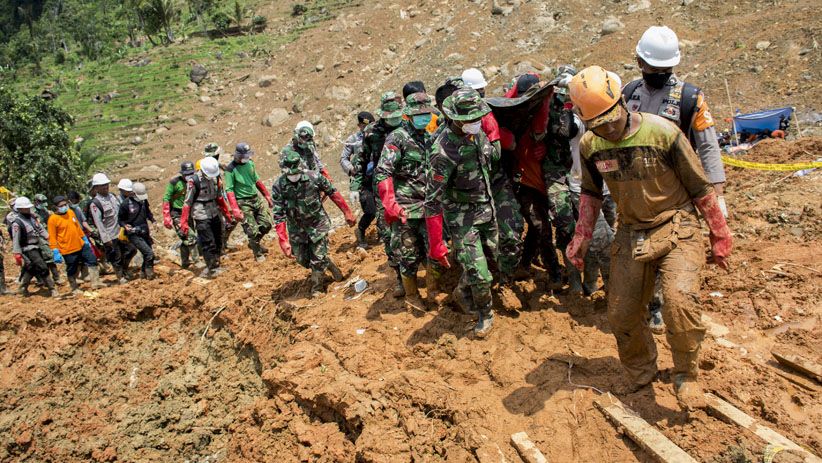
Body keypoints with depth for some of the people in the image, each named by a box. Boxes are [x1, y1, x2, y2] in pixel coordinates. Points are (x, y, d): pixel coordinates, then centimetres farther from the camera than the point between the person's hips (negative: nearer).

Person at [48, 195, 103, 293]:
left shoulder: (71, 212, 5)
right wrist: (56, 252, -16)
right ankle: (74, 288, 25)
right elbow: (52, 237, -12)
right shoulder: (53, 219, -13)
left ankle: (95, 283, 14)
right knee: (72, 270, 8)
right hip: (68, 250, -6)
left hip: (81, 245, 6)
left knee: (92, 261, 6)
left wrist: (85, 239, 20)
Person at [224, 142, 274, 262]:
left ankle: (255, 242, 28)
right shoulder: (231, 169, -13)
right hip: (243, 203, -6)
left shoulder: (250, 163, 6)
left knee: (267, 224, 2)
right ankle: (258, 254, 15)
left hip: (256, 198, 6)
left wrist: (268, 197, 16)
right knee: (253, 230, -5)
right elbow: (229, 190, -16)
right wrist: (236, 210, -23)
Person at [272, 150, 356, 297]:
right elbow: (279, 216, -18)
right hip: (296, 228, 2)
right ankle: (328, 263, 39)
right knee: (303, 260, 10)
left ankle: (316, 288, 24)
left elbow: (333, 193, -5)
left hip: (318, 223, -2)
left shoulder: (314, 177, -20)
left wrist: (347, 213, 0)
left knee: (317, 259, 0)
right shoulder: (278, 186, -19)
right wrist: (283, 241, -23)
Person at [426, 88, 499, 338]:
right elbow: (433, 200, -26)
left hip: (486, 207, 7)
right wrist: (435, 245, -25)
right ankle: (485, 314, 21)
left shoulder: (478, 132, -7)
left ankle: (462, 293, 44)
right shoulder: (444, 151, -29)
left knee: (489, 255, 19)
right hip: (462, 216, -7)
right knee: (479, 273, -7)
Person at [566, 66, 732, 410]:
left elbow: (700, 188, -9)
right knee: (621, 316, 6)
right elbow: (591, 192, 12)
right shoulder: (590, 146, -6)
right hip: (631, 235, 5)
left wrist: (719, 237, -2)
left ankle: (686, 376, -1)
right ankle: (641, 378, 33)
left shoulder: (662, 133, -19)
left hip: (677, 230, -4)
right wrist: (580, 239, 7)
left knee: (679, 301, -26)